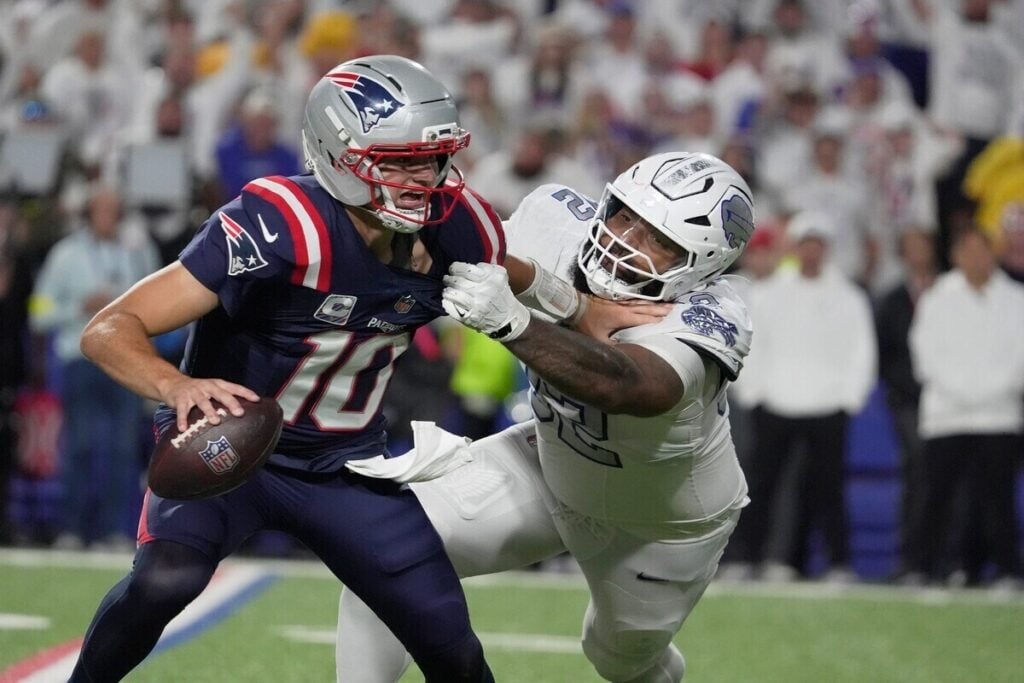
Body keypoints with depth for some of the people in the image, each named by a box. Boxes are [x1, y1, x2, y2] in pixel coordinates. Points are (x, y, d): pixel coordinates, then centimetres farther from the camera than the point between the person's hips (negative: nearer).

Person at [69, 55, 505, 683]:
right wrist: (179, 386, -52)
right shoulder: (279, 227, -30)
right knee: (166, 578, -33)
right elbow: (111, 330, -35)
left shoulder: (455, 232, -13)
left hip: (345, 465, 5)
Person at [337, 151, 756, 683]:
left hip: (663, 531, -4)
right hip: (551, 465, 4)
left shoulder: (707, 322, -41)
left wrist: (509, 321, -72)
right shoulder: (559, 221, -26)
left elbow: (621, 384, -60)